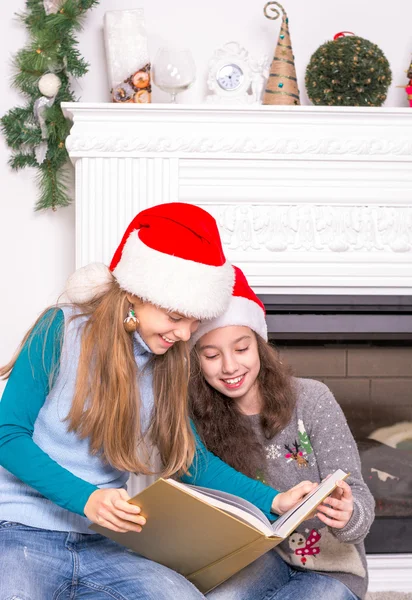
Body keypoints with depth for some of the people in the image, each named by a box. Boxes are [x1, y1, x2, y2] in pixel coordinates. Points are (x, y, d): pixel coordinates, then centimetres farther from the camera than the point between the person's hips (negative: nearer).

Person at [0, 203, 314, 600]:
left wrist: (274, 501, -4)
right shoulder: (62, 331, -9)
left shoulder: (165, 365, 7)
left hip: (95, 547, 5)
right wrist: (86, 499, -23)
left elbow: (193, 459, 10)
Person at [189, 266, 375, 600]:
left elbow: (358, 499, -15)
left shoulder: (311, 400, -12)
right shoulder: (202, 422, -3)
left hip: (331, 571, -1)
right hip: (259, 562, 1)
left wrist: (348, 516, -38)